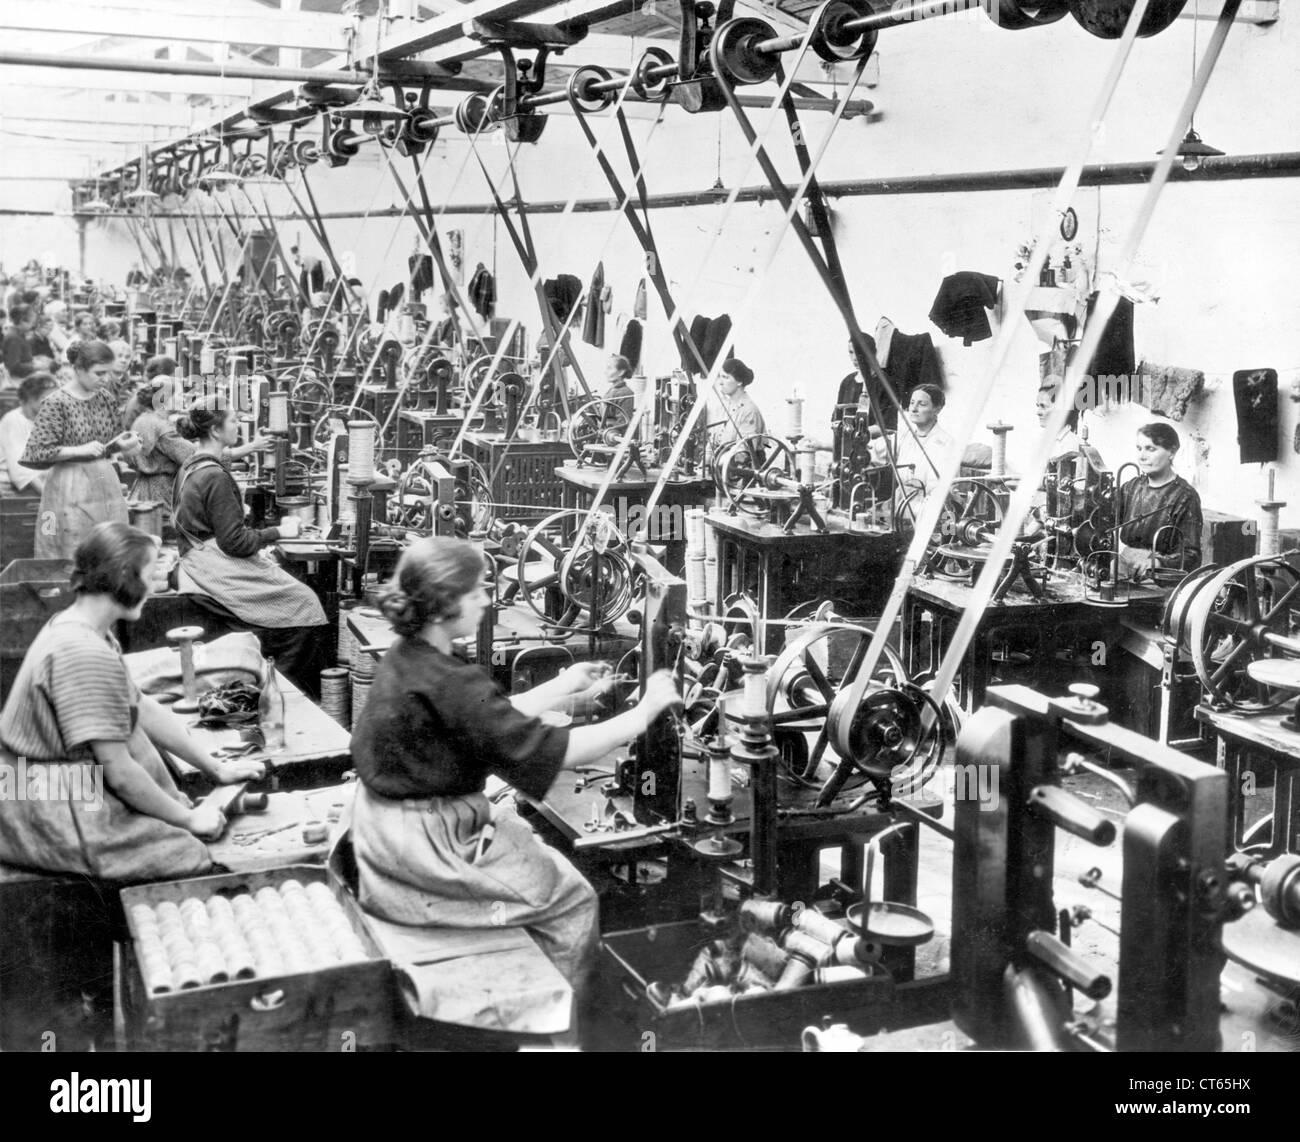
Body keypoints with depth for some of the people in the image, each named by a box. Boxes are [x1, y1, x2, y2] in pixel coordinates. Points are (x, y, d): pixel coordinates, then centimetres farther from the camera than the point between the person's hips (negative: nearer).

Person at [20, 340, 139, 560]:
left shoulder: (106, 398, 6)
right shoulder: (55, 403, -11)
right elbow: (38, 452, -12)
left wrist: (121, 443, -3)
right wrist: (81, 451, -20)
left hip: (106, 483, 5)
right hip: (72, 489, -5)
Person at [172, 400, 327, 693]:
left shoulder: (189, 468, 12)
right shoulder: (215, 477, -19)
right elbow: (234, 541, -20)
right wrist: (278, 532, -8)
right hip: (219, 570, -10)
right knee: (303, 604, -6)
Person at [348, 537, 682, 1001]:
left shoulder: (404, 659, 2)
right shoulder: (449, 684, -28)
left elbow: (492, 720, 13)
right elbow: (553, 751, -26)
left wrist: (562, 688, 12)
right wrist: (644, 712, -17)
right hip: (425, 848, -10)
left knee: (532, 842, 27)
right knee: (572, 899, 6)